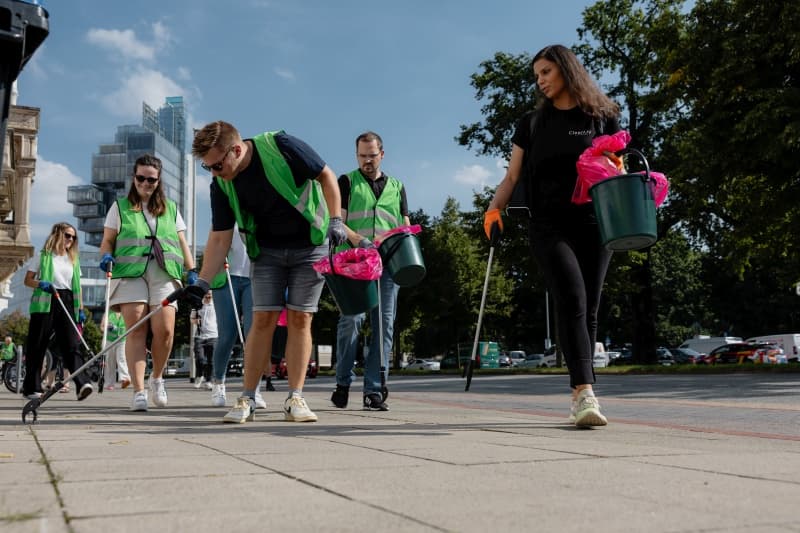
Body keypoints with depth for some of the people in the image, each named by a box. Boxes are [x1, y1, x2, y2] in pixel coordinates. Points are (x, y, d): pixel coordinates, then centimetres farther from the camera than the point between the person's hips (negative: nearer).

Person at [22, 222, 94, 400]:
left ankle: (82, 383, -25)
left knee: (71, 344, -11)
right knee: (37, 345, 1)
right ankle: (32, 387, 9)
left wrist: (81, 309, 10)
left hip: (67, 303, 3)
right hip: (44, 303, -3)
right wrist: (41, 284, -18)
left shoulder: (74, 259, 17)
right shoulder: (42, 256, 5)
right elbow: (27, 280, 4)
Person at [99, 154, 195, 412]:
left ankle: (157, 378, 12)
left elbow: (182, 243, 19)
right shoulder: (120, 207, 16)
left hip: (165, 274, 1)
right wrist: (106, 256, -8)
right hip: (130, 272, -1)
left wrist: (192, 271, 8)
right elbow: (107, 241, 13)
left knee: (164, 329, -13)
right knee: (136, 330, -11)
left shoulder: (171, 209, 21)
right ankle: (138, 391, -9)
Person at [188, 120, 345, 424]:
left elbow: (326, 176, -10)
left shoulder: (280, 147, -22)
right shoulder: (221, 186, -10)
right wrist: (203, 282, -18)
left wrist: (335, 220, -16)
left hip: (311, 246, -2)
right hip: (266, 251, 3)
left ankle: (295, 399, 0)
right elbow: (220, 238, -8)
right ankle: (247, 400, 2)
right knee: (263, 319, -5)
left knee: (300, 319, -5)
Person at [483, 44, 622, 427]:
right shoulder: (532, 124, 16)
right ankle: (586, 395, -27)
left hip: (594, 225, 1)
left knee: (588, 309, 1)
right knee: (572, 300, -19)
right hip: (549, 226, -1)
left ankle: (579, 397, 11)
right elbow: (512, 177, 15)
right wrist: (493, 209, -3)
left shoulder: (602, 117, 12)